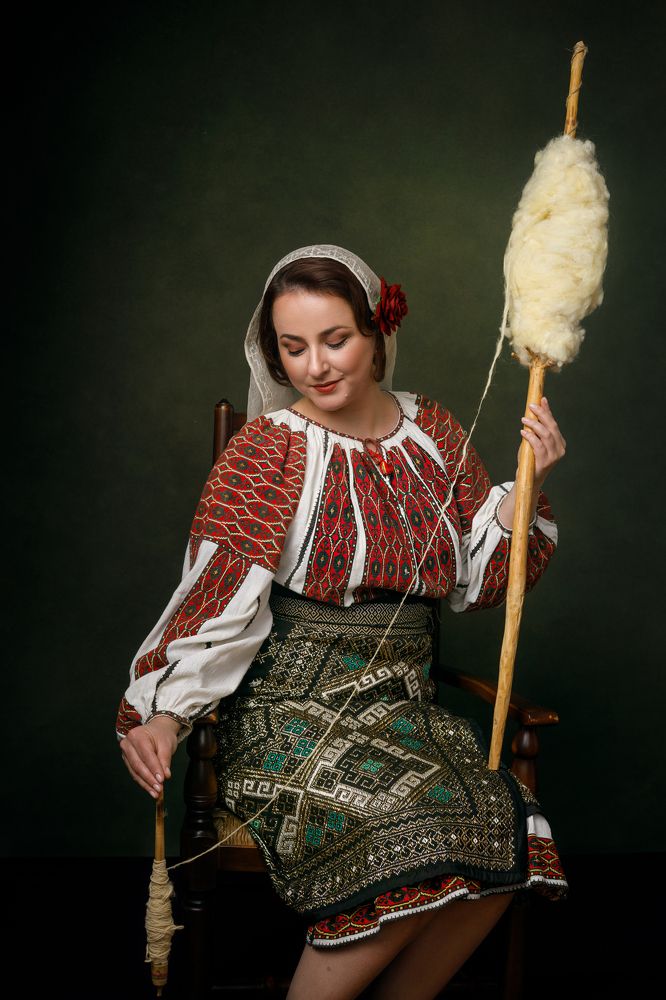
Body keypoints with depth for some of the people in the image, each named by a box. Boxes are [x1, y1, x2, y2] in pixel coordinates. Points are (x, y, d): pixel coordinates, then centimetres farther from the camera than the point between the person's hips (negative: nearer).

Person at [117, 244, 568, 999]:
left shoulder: (434, 433, 10)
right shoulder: (267, 449, -3)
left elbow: (478, 582, 13)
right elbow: (217, 600, -10)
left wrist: (524, 486, -1)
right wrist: (164, 715, -23)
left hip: (403, 704, 5)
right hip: (290, 707, -4)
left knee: (498, 850, -21)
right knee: (412, 856, -28)